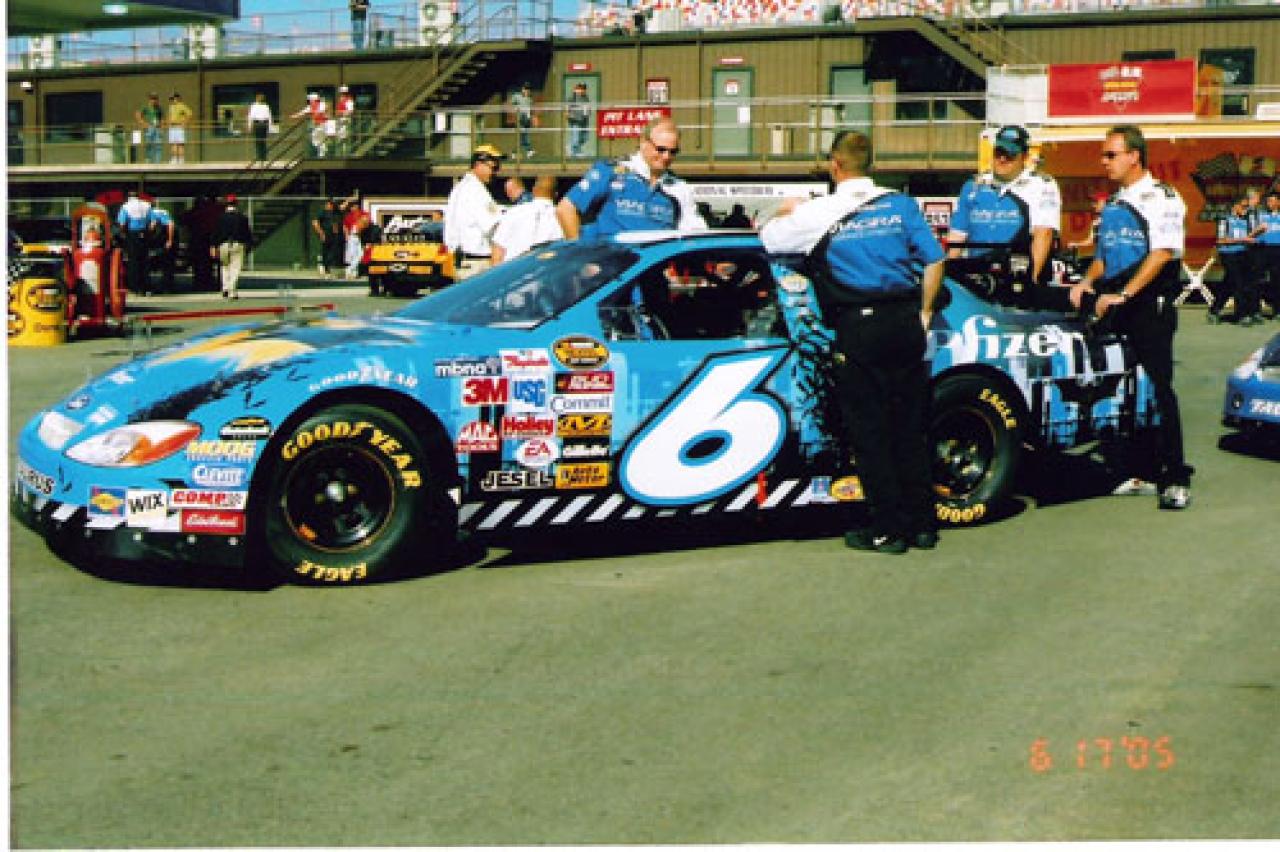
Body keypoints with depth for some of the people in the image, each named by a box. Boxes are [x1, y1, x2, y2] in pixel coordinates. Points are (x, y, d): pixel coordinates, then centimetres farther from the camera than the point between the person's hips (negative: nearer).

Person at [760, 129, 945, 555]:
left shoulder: (817, 214, -3)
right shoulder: (901, 204, 6)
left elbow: (768, 238, 8)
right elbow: (934, 260, 5)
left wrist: (786, 212, 27)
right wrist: (923, 312, 14)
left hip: (858, 328, -4)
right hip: (905, 323, 4)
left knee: (868, 430, 4)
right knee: (910, 428, 12)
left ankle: (887, 528, 5)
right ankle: (922, 524, 17)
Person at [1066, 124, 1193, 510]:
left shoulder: (1162, 198, -6)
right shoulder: (1112, 203, 19)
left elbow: (1162, 254, -16)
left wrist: (1122, 294, -19)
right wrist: (1088, 282, 7)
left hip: (1150, 307, -8)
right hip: (1116, 309, 8)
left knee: (1157, 389, -9)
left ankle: (1175, 478, -4)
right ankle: (1146, 473, 15)